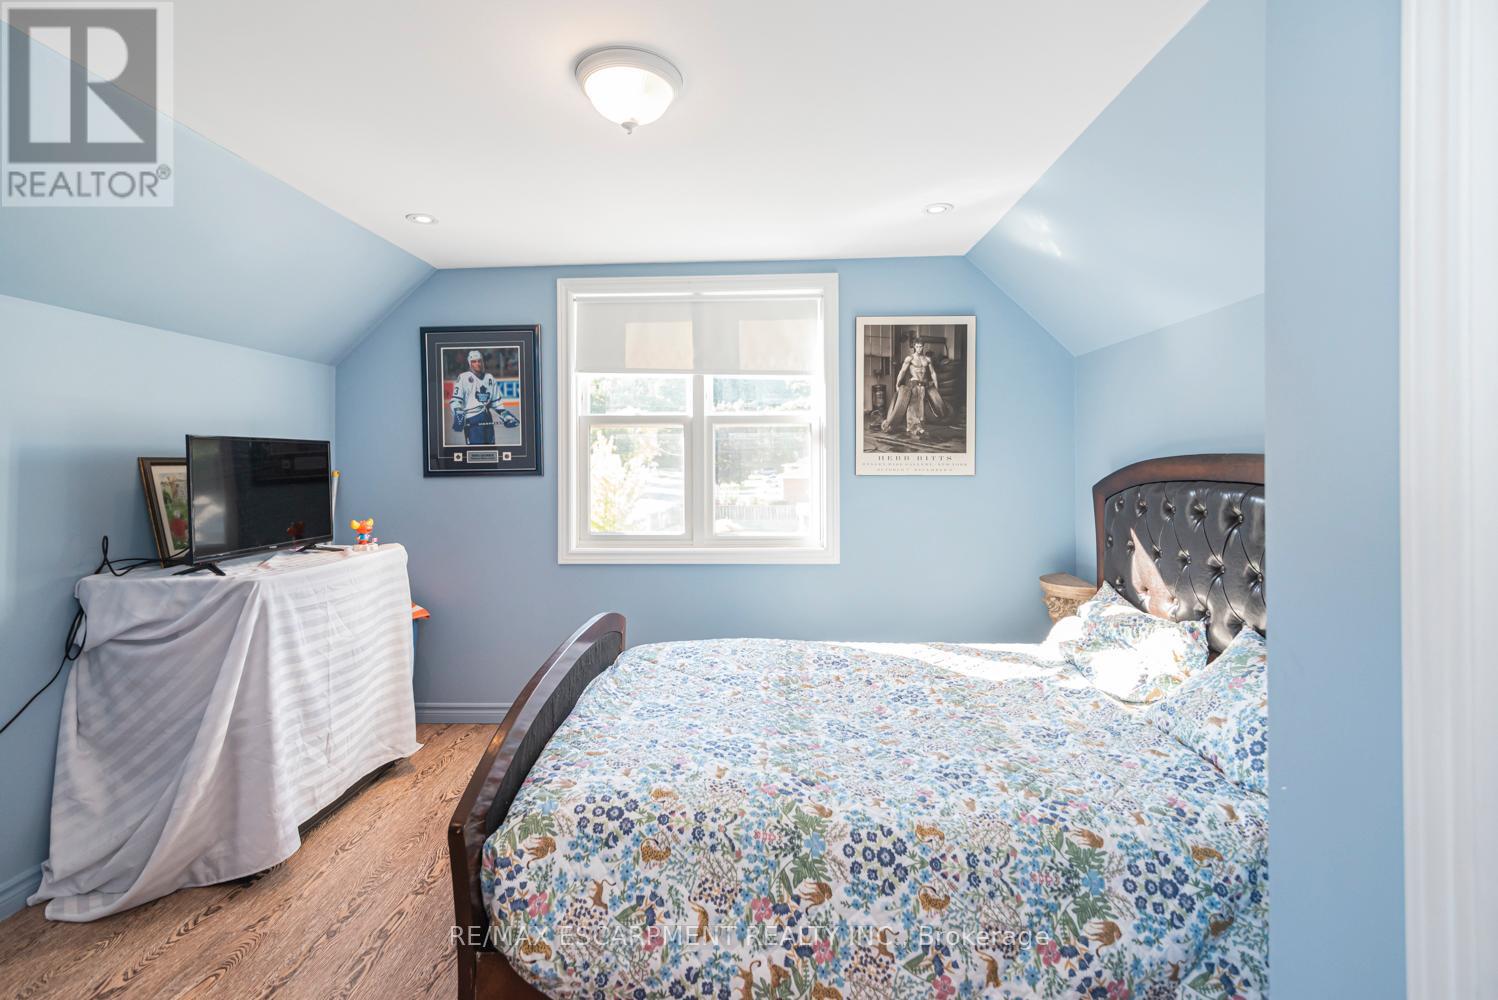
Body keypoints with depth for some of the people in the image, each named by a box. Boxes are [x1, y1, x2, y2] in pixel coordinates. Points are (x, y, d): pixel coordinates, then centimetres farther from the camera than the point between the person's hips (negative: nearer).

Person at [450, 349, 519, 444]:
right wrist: (458, 415, -20)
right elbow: (455, 400, -6)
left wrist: (505, 415, 12)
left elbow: (496, 402, 19)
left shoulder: (490, 378, 14)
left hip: (487, 419, 6)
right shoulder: (463, 378, -1)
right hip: (471, 421, -6)